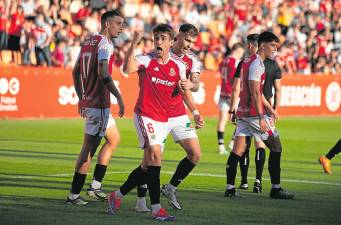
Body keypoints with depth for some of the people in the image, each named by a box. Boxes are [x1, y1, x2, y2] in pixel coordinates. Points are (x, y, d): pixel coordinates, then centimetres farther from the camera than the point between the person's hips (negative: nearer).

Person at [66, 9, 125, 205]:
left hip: (87, 100, 9)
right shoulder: (105, 43, -12)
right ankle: (74, 195, -3)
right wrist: (119, 97, -22)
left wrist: (81, 98, 26)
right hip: (99, 102, -9)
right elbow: (103, 74, -24)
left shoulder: (89, 42, 14)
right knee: (89, 148, -5)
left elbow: (76, 72, 20)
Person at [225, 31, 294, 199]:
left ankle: (230, 187, 1)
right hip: (254, 113, -9)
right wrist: (261, 118, -22)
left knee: (237, 150, 5)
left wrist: (270, 108, 29)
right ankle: (276, 188, 2)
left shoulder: (248, 61, 17)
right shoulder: (257, 64, -14)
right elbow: (255, 93, -20)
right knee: (276, 147, 0)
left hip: (243, 112, 9)